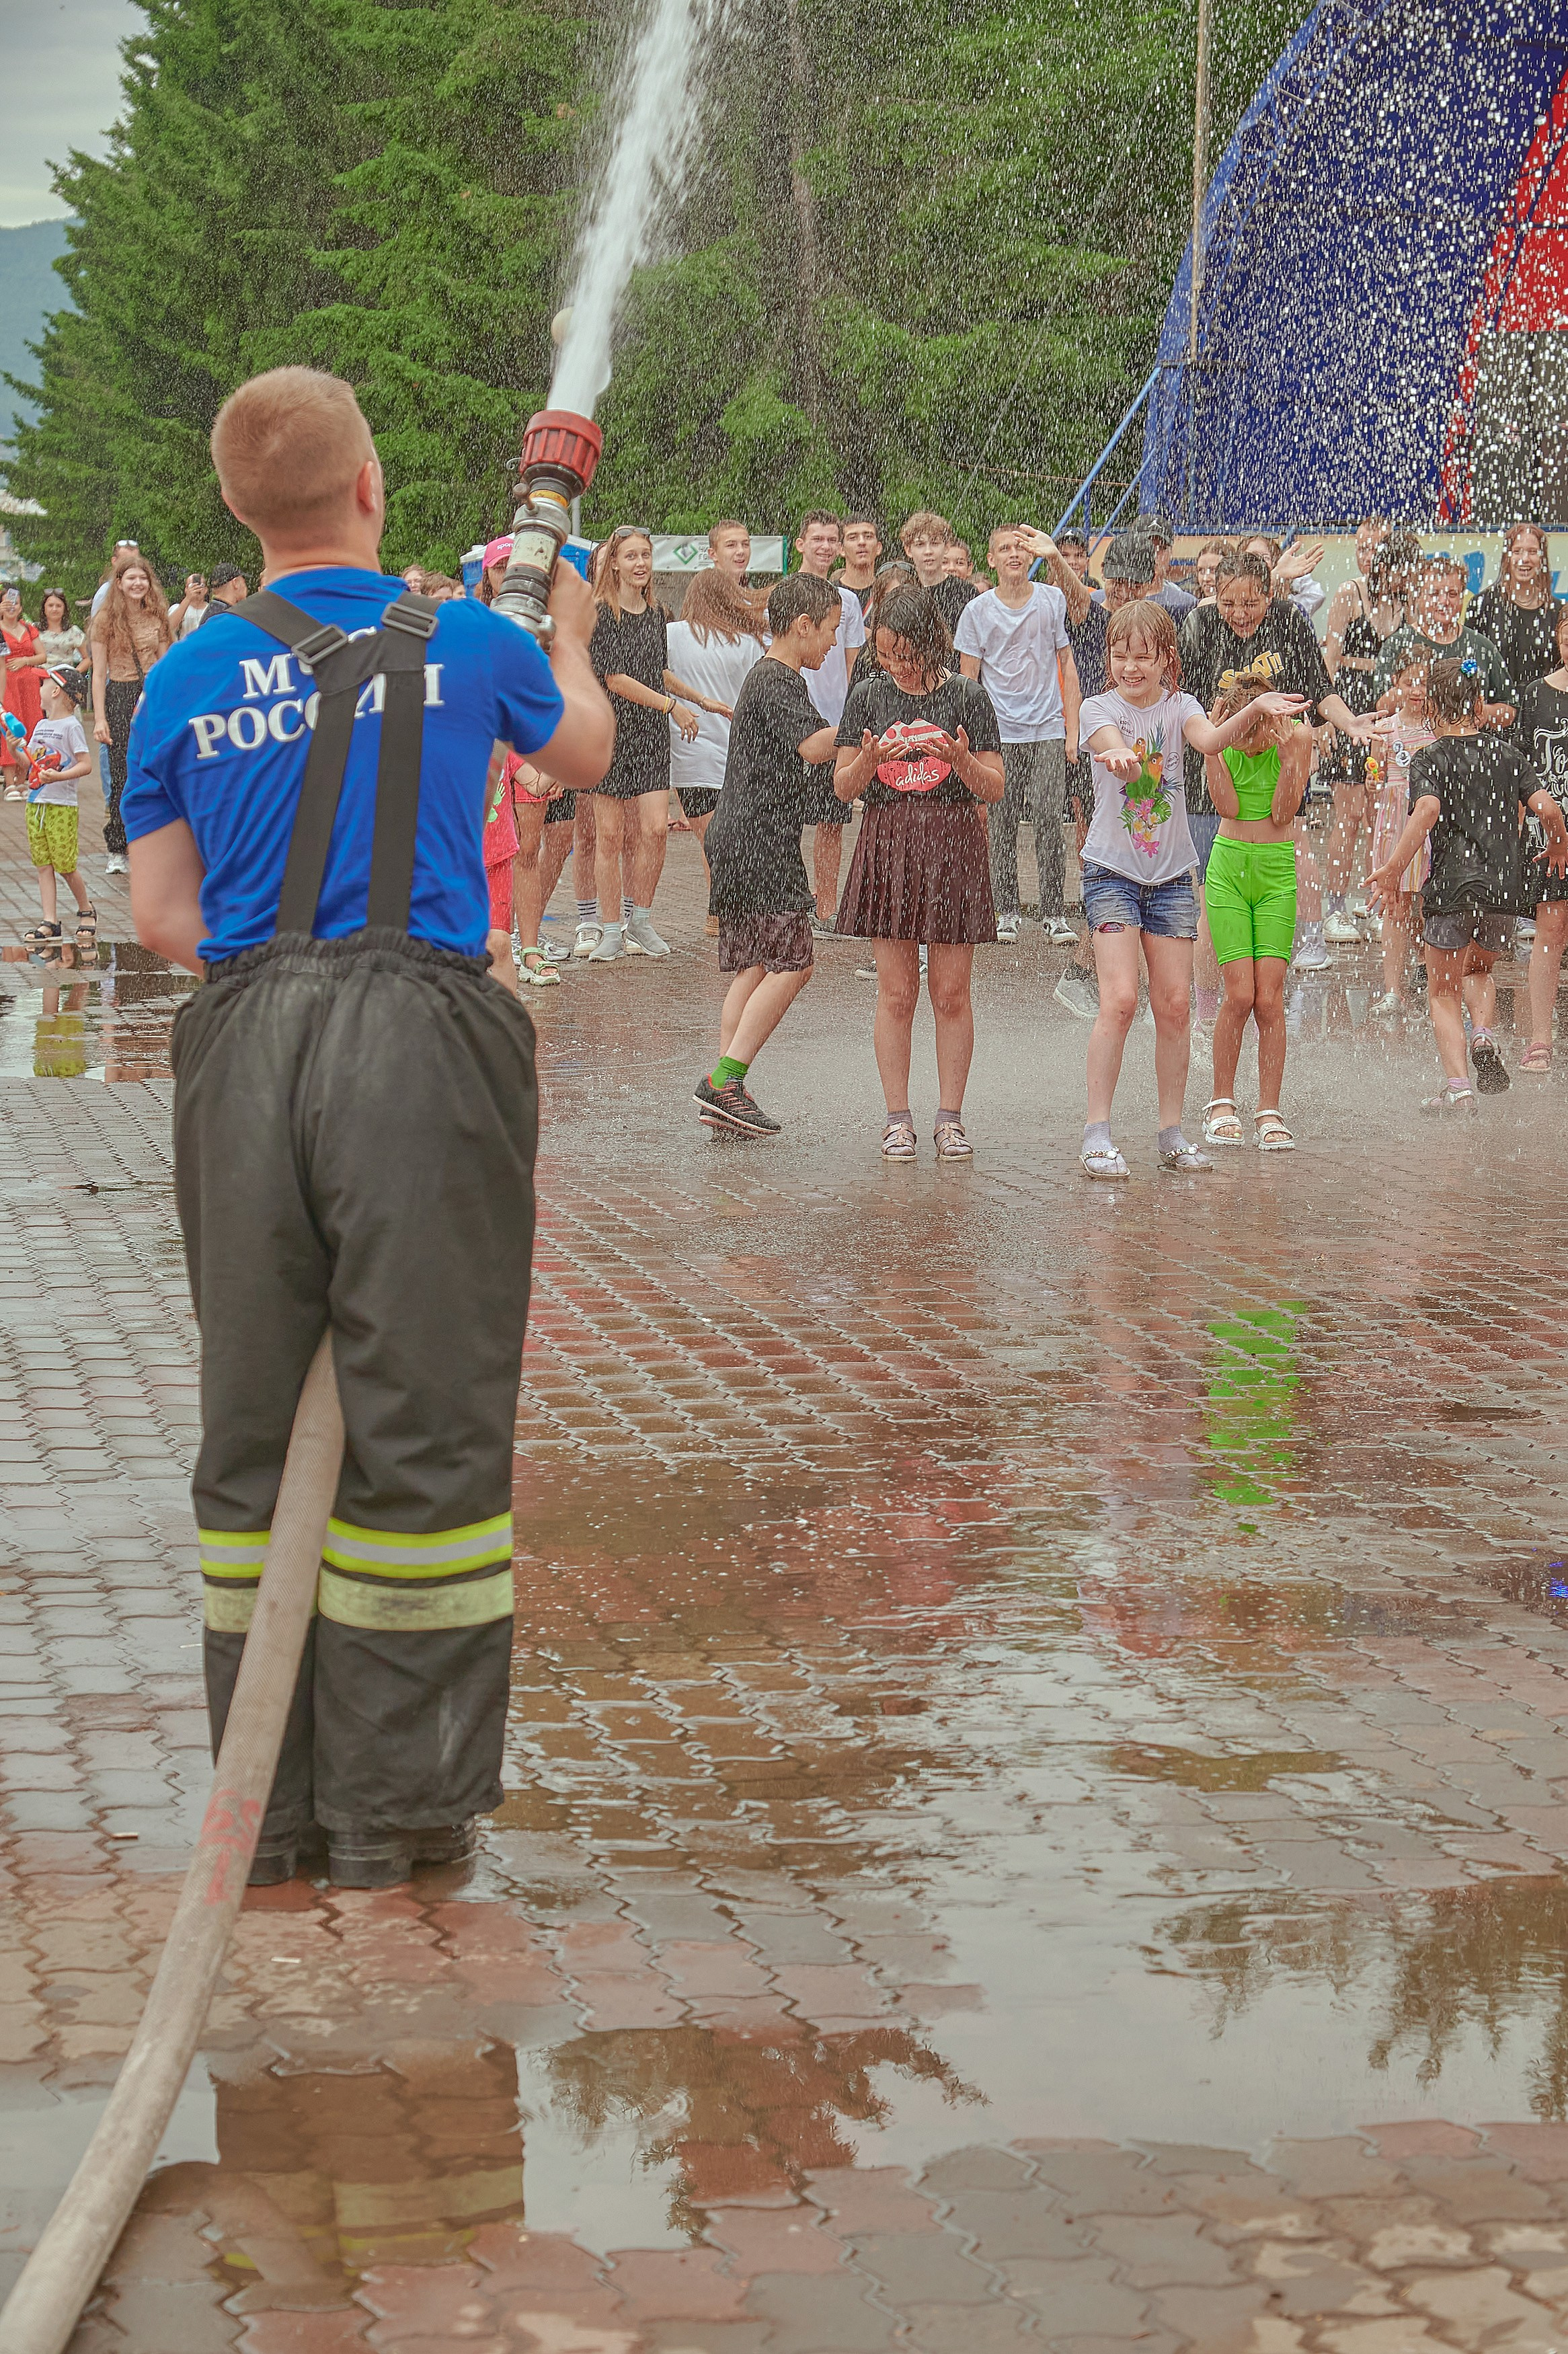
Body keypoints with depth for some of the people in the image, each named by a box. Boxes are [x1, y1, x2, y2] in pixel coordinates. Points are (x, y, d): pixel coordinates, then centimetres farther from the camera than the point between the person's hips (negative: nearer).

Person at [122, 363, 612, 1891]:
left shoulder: (189, 677, 8)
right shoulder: (463, 642, 4)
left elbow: (160, 915, 6)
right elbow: (583, 752, 25)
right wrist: (569, 635, 44)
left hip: (243, 1046, 3)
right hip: (421, 1037, -3)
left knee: (255, 1422, 10)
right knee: (421, 1419, 3)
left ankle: (268, 1806, 16)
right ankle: (396, 1813, 6)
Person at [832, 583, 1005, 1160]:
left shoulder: (966, 695, -1)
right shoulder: (869, 694, 4)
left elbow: (995, 787, 0)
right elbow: (844, 786, 5)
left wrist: (961, 761, -19)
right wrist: (869, 761, -16)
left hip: (952, 845, -1)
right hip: (887, 843, 1)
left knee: (951, 992, 2)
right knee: (895, 991, 1)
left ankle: (950, 1119, 9)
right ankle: (898, 1119, 8)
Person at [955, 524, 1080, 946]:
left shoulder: (1052, 601, 4)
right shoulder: (977, 611, 2)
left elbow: (1067, 667, 8)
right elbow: (967, 679, 6)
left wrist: (1073, 728, 3)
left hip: (1048, 731, 0)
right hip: (999, 733, 0)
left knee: (1049, 822, -7)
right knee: (1002, 824, 1)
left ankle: (1055, 915, -2)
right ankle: (1006, 912, 12)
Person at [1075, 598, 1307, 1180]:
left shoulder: (1178, 707, 4)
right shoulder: (1098, 708, -2)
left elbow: (1210, 739, -18)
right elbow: (1112, 742, -25)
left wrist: (1256, 708, -37)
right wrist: (1119, 756, -49)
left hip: (1171, 872, 3)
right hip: (1112, 870, -3)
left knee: (1175, 1005, 3)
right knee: (1119, 999, -14)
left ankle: (1172, 1133, 13)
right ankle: (1097, 1133, -9)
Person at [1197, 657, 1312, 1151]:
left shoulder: (1297, 737, -7)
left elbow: (1282, 814, -9)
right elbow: (1227, 806, -11)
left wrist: (1287, 755, -22)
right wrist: (1213, 748, -20)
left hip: (1277, 871, 0)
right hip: (1229, 867, 0)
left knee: (1269, 998, -7)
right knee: (1239, 995, -8)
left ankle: (1270, 1112, 1)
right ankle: (1221, 1103, 10)